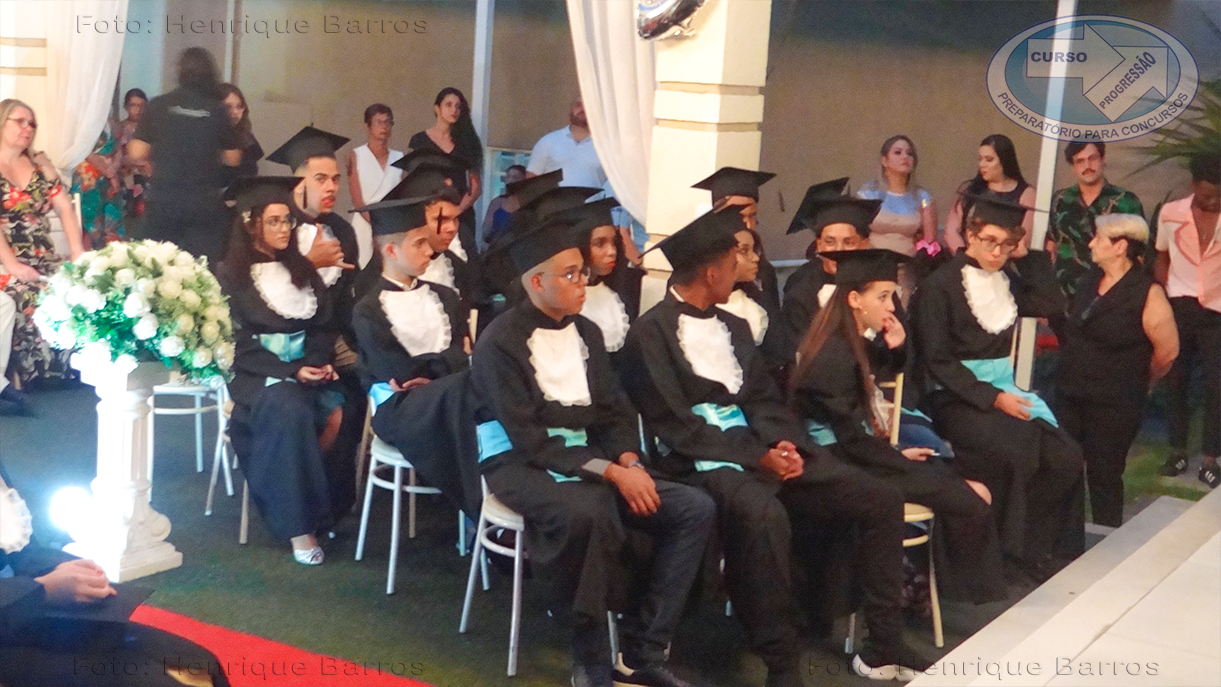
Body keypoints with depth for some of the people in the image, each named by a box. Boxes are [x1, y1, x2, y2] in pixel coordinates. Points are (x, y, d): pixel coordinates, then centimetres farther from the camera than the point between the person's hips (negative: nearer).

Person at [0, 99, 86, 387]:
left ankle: (70, 384, -13)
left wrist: (78, 254, 0)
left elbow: (65, 209, 13)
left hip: (43, 261, 5)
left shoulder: (39, 163, 16)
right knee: (35, 302, -32)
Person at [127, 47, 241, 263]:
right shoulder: (217, 110, -1)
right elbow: (233, 159, 6)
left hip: (163, 201, 0)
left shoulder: (159, 105, -2)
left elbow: (137, 154, -2)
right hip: (204, 203, 0)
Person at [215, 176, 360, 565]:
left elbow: (321, 327, 14)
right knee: (291, 412, -37)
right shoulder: (230, 276, 1)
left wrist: (320, 361, -8)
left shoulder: (302, 270, 16)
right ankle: (298, 523, -30)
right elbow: (238, 343, -6)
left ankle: (325, 504, -13)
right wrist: (289, 371, -17)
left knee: (340, 414, -28)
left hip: (306, 369, 5)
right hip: (258, 374, -5)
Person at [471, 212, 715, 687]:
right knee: (590, 511, -40)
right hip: (520, 465, -7)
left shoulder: (587, 333, 11)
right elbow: (528, 440, -19)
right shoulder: (501, 342, -11)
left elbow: (613, 411, 12)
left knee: (695, 509, -10)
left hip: (585, 458, 7)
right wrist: (610, 471, -25)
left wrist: (628, 461, -10)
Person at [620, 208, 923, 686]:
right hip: (700, 461, -8)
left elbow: (765, 400, 14)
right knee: (764, 513, -40)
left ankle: (882, 647, 3)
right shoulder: (651, 333, -5)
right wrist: (756, 455, -16)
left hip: (760, 450, 8)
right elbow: (676, 426, -12)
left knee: (882, 500, -3)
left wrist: (783, 444, -8)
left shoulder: (733, 326, 19)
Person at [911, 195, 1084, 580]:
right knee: (1018, 455, -30)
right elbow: (936, 360, -12)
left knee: (1065, 457, -16)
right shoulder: (941, 286, -7)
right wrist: (992, 398, -18)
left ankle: (1041, 548, -2)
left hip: (1000, 389, 6)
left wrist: (1027, 256, 0)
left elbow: (1052, 305, 3)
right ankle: (1017, 550, -9)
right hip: (956, 397, -6)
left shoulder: (1007, 279, 12)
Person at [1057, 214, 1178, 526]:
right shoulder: (1087, 284, 7)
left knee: (1104, 476, 5)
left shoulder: (1147, 293, -14)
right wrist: (1075, 376, 14)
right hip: (1070, 395, 6)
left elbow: (1167, 351, -10)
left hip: (1114, 406, -6)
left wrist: (1135, 383, 3)